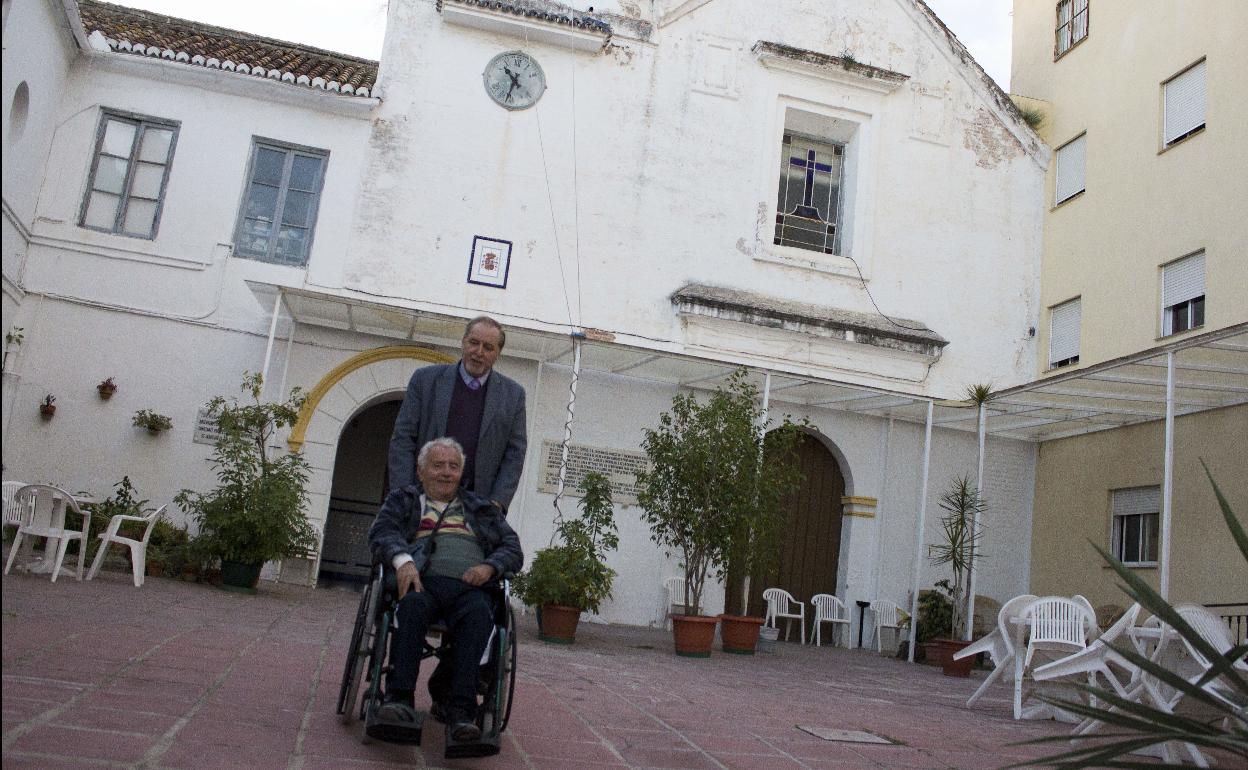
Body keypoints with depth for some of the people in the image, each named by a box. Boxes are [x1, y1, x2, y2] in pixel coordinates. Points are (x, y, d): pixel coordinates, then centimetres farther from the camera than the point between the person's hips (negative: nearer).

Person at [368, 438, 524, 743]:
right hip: (423, 580, 0)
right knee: (414, 605, -37)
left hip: (469, 588, 1)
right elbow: (381, 532, 7)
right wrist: (402, 559, -15)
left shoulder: (482, 509, 31)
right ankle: (400, 699, -39)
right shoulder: (403, 500, 27)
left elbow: (513, 549, 22)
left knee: (479, 614, -35)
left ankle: (461, 711, -41)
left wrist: (490, 566, -2)